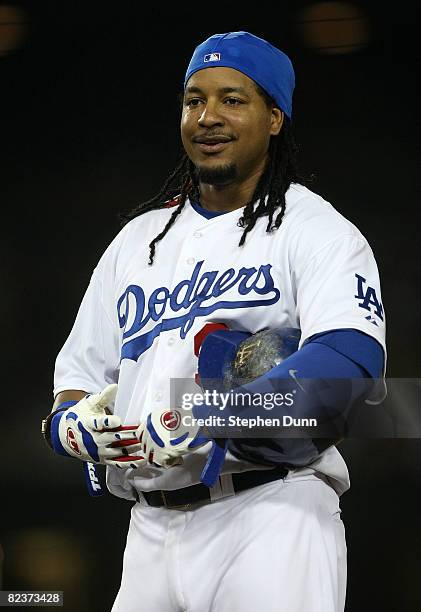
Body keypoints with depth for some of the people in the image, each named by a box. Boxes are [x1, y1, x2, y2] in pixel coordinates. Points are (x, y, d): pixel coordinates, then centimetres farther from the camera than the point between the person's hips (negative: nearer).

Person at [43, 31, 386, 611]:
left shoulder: (316, 230, 0)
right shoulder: (137, 239, 19)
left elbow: (352, 358, -19)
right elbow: (76, 382, 20)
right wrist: (76, 424, -5)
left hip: (271, 515, -5)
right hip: (151, 531, 5)